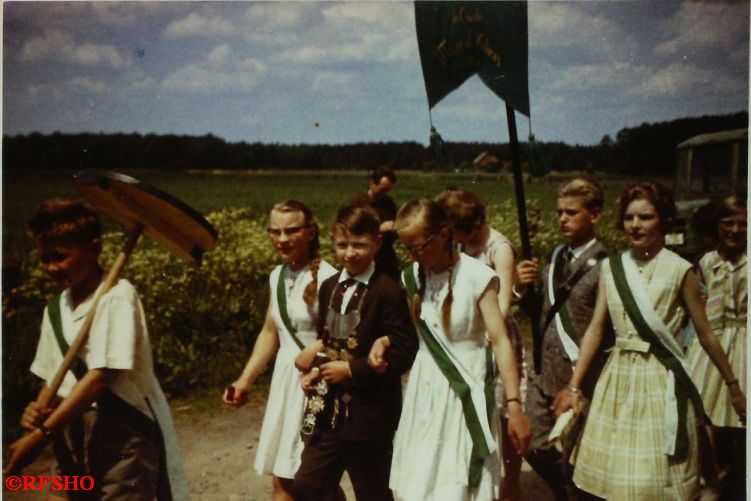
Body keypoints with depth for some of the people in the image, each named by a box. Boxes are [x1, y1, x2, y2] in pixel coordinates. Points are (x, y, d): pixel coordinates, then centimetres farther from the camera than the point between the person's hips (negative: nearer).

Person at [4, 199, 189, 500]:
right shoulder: (56, 309, 7)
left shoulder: (116, 297, -16)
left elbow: (101, 377, -21)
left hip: (123, 432, -7)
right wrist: (38, 411, -9)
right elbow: (54, 378, 13)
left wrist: (41, 434, -20)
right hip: (74, 433, 7)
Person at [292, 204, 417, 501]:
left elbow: (403, 354, -20)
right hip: (327, 412, 6)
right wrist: (316, 370, 0)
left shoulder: (389, 291, -15)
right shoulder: (329, 287, 8)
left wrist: (351, 369, -18)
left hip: (369, 415, -6)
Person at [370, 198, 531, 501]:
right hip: (425, 388, 5)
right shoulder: (414, 276, 1)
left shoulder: (477, 277, -14)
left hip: (466, 390, -5)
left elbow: (500, 341, -16)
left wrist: (514, 406, -20)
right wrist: (383, 342, -10)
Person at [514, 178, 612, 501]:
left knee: (572, 459, 8)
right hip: (545, 376, 6)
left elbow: (615, 329, -17)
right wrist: (523, 291, -5)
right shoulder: (555, 258, 8)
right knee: (537, 449, 13)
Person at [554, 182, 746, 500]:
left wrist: (733, 385, 6)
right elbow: (595, 329, 3)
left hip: (661, 380, -4)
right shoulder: (611, 268, 3)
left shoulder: (679, 270, -7)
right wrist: (573, 386, 0)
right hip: (617, 377, 4)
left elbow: (705, 334, 1)